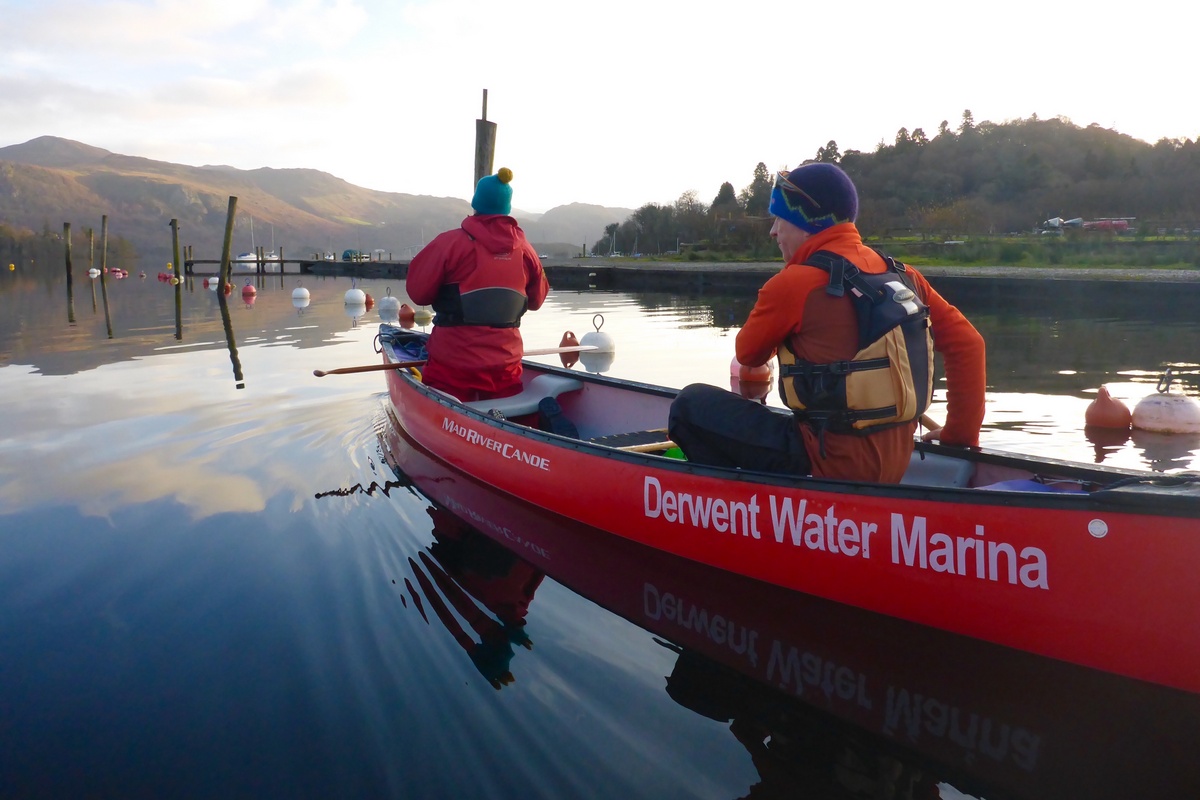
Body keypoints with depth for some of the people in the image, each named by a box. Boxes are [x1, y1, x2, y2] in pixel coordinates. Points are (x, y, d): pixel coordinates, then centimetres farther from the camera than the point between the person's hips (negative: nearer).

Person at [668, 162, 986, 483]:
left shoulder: (793, 282, -13)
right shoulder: (901, 275, 6)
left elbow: (749, 354, 3)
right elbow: (966, 341, 6)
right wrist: (960, 435, 12)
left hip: (830, 466, -8)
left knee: (692, 403, 1)